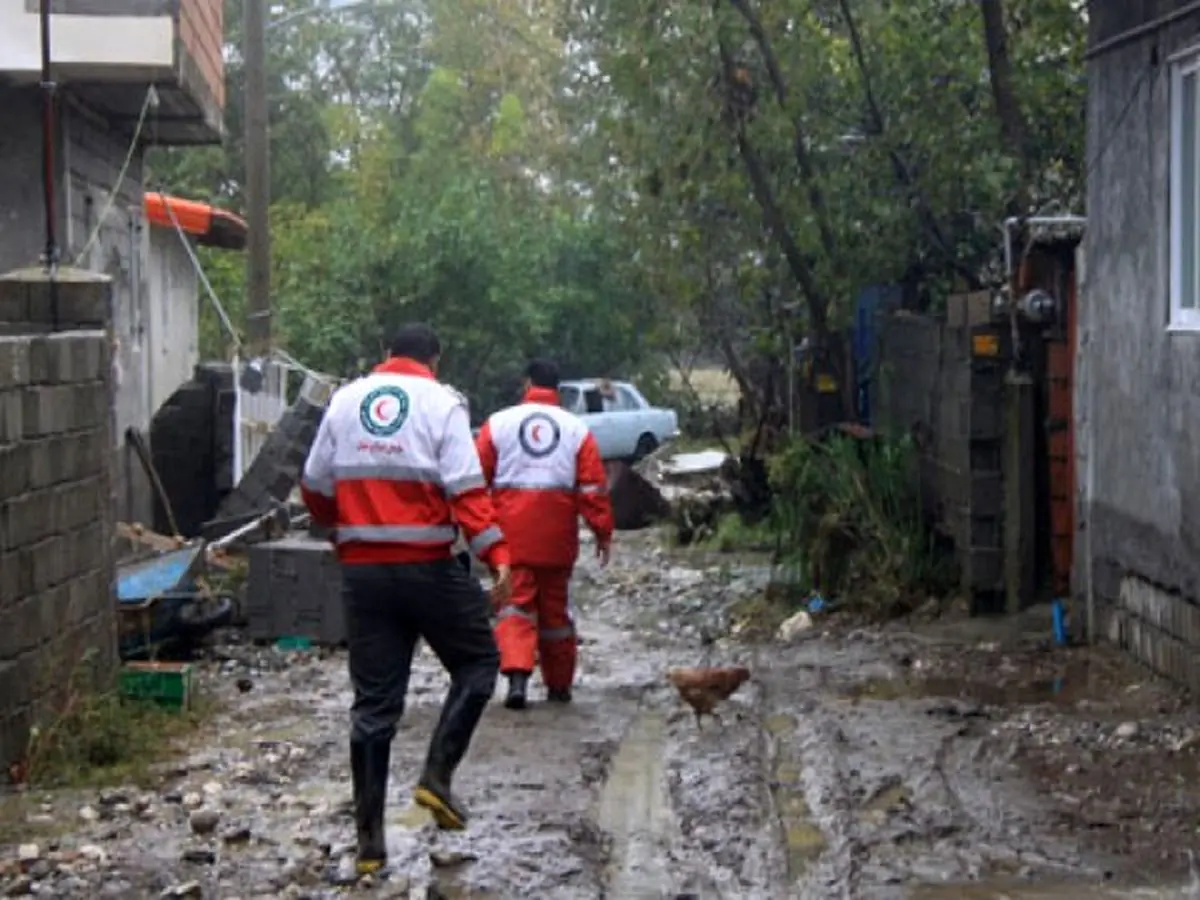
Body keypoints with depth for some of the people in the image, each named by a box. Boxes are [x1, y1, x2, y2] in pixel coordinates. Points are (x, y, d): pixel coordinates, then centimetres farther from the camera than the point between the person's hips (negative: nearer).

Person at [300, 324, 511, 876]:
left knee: (374, 703, 8)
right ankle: (438, 774, 2)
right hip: (427, 567, -4)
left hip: (361, 569, 4)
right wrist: (496, 554, -17)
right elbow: (465, 488, -14)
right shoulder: (441, 404, -2)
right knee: (478, 662, 17)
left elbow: (315, 488, 13)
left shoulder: (344, 401, 10)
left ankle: (370, 839, 9)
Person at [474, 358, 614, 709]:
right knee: (555, 606, 13)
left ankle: (517, 674, -22)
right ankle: (559, 685, 22)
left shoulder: (499, 423, 2)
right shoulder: (576, 428, 3)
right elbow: (593, 486, 0)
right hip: (557, 535, 1)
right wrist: (603, 532, 5)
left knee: (515, 601, 0)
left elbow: (477, 477, 3)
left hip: (512, 531, -1)